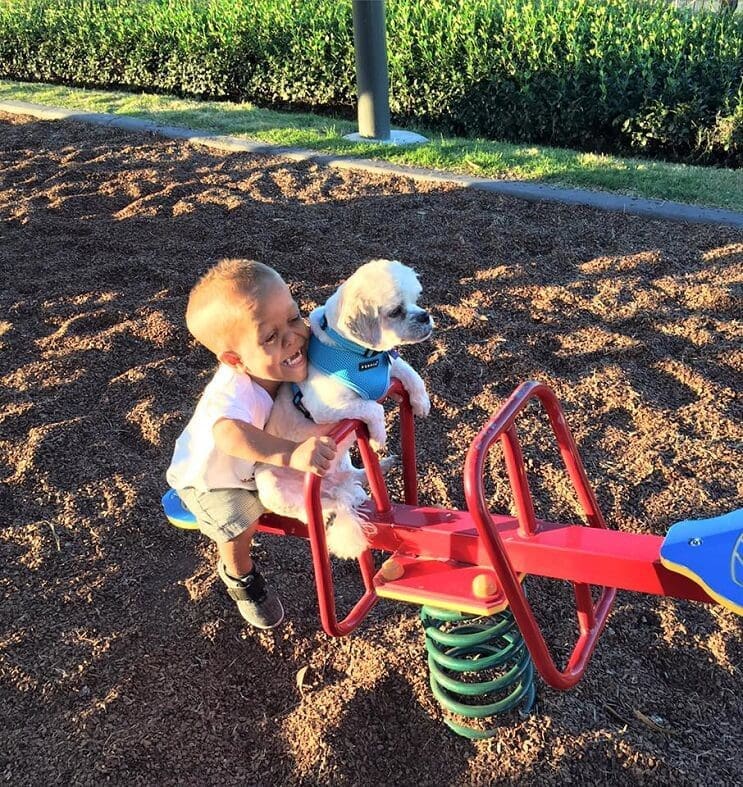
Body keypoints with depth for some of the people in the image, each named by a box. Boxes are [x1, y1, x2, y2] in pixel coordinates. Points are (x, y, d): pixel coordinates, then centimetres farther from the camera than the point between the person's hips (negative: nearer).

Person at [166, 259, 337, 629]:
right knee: (239, 524, -17)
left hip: (260, 458, 5)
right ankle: (239, 576, 17)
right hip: (210, 474, -5)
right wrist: (290, 454, -82)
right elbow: (229, 433, -69)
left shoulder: (294, 353, -29)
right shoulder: (233, 391, -49)